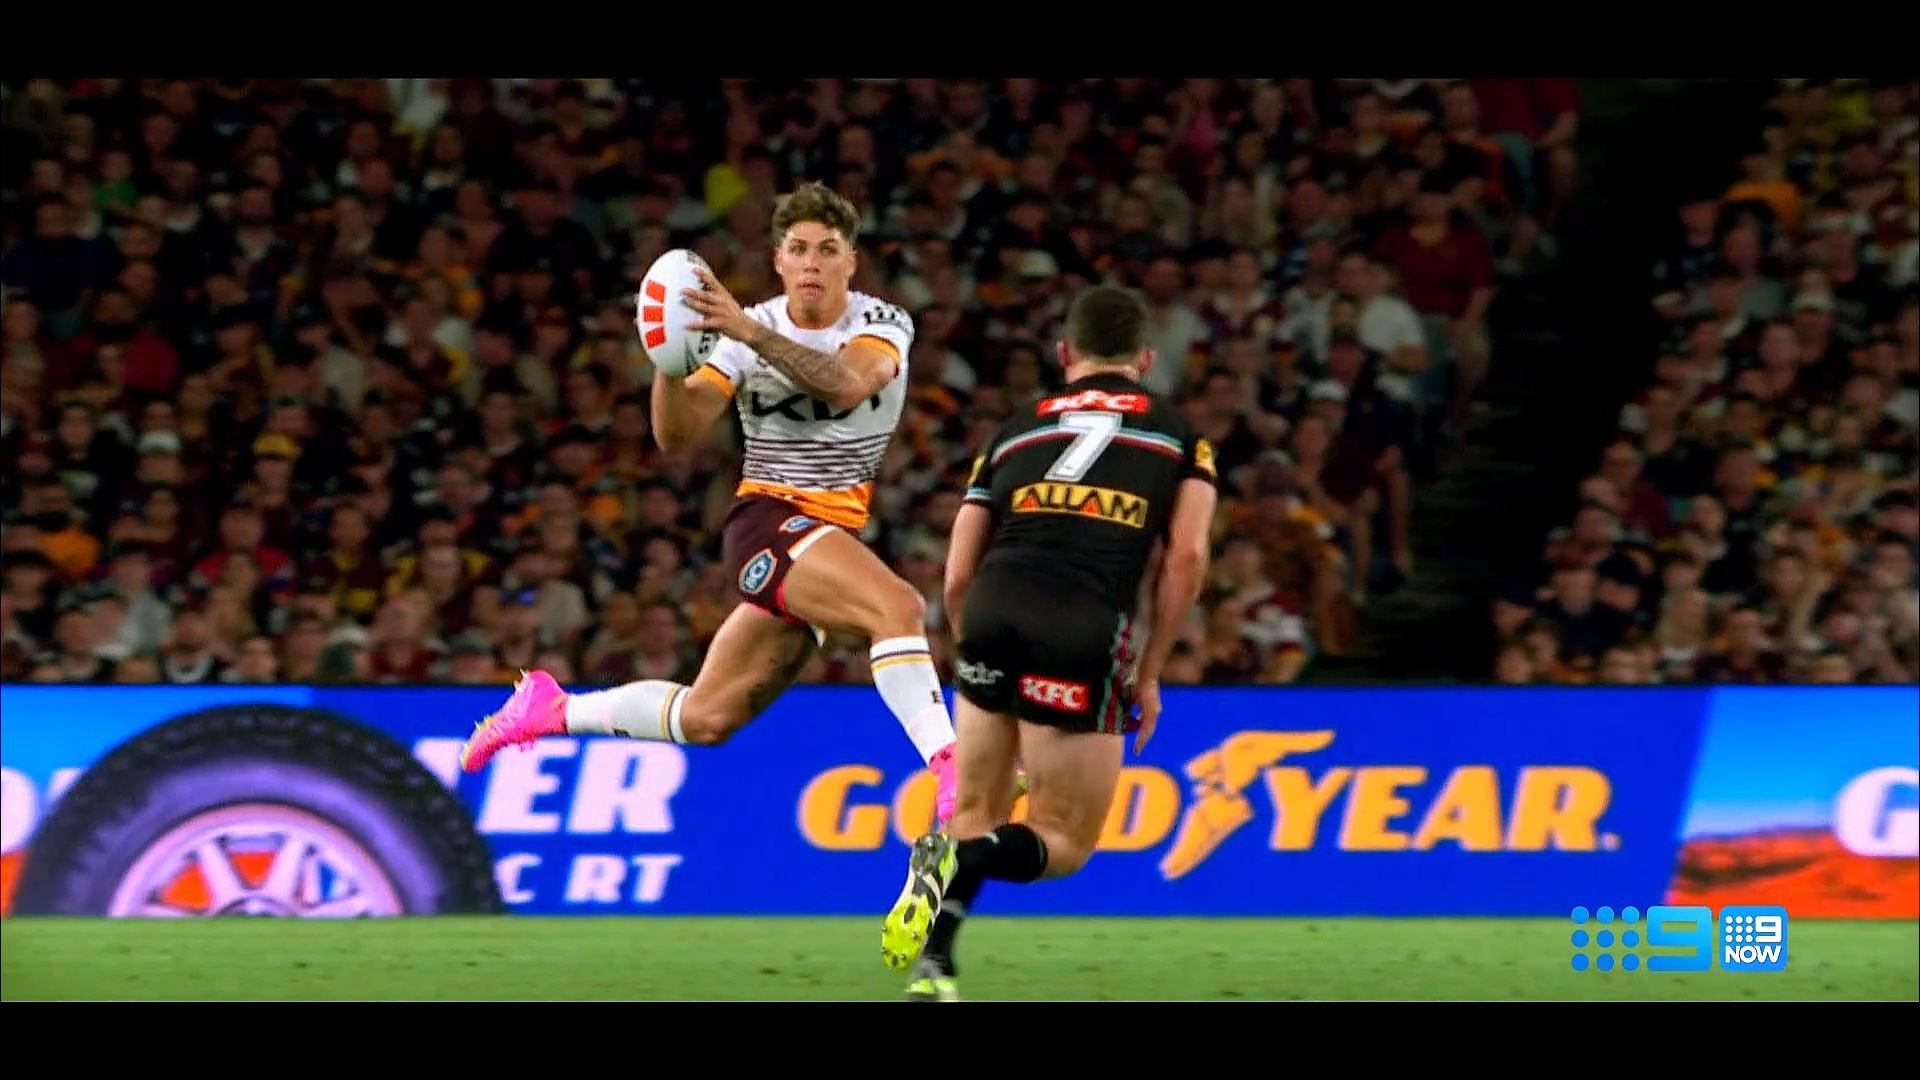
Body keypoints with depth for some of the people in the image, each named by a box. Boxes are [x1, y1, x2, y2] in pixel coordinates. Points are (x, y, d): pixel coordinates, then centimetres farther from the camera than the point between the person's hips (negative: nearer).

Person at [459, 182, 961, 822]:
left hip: (837, 538, 4)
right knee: (899, 607, -32)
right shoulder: (751, 331, -2)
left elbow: (847, 383, -27)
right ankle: (947, 772, -39)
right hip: (768, 523, -4)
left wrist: (749, 330, -39)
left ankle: (551, 709, 26)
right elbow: (676, 436, -9)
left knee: (706, 719, 8)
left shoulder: (884, 325, -3)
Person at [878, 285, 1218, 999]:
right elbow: (1187, 555, 5)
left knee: (976, 817, 20)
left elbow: (957, 576, 19)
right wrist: (1150, 672, 11)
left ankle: (932, 970, -1)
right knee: (1064, 842, 8)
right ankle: (961, 859, -22)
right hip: (1087, 627, -3)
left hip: (993, 610, 3)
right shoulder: (1179, 434, 20)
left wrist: (979, 660, 33)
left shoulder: (1015, 430, 25)